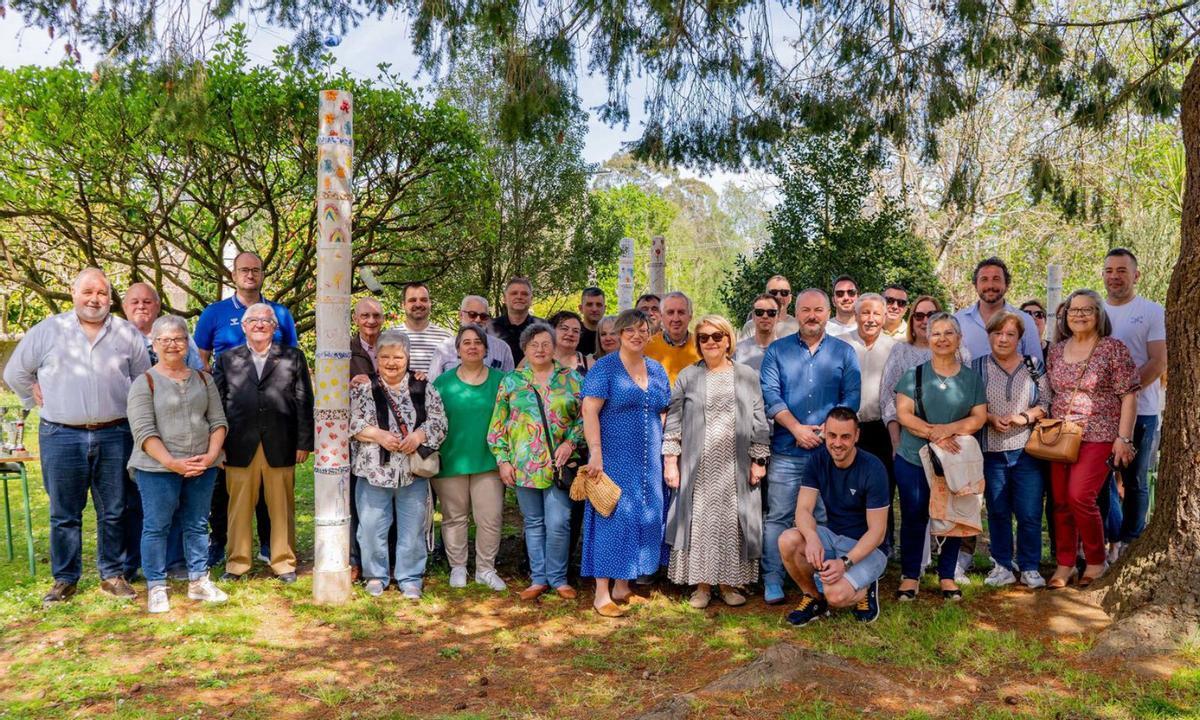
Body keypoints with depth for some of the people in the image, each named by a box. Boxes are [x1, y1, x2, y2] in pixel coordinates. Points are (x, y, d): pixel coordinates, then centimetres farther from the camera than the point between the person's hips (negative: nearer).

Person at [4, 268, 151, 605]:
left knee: (113, 512, 7)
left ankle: (113, 575, 18)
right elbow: (15, 372, 13)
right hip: (61, 437, -1)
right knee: (64, 513, 7)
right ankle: (65, 579, 18)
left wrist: (128, 412, 7)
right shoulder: (48, 330, 4)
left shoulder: (128, 334, 5)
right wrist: (40, 400, 9)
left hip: (114, 436, 1)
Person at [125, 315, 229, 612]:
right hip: (157, 468, -4)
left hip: (202, 467, 4)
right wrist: (172, 463, -19)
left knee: (197, 525, 11)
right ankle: (156, 588, 15)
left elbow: (218, 421, 8)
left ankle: (199, 582, 22)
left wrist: (211, 456, -8)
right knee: (156, 527, 3)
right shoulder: (145, 382, -3)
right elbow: (144, 431, -11)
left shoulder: (203, 379, 10)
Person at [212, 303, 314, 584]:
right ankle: (237, 563, 19)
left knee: (282, 508, 6)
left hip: (280, 446, -1)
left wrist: (304, 442, -1)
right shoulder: (227, 359, 11)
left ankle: (284, 562, 16)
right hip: (239, 447, 1)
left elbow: (304, 402, 5)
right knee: (239, 508, 6)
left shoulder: (293, 358, 8)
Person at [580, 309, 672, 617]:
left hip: (649, 461, 6)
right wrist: (595, 452, -20)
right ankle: (602, 594, 4)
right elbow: (590, 411, -12)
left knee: (644, 519, 8)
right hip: (614, 458, -6)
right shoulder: (604, 368, -6)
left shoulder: (657, 370, 12)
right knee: (612, 518, -4)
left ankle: (622, 586, 21)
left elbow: (664, 413, 16)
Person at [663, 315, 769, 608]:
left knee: (732, 523, 3)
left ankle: (728, 583, 17)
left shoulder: (747, 375, 8)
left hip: (736, 468, 1)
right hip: (698, 468, 0)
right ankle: (702, 584, 13)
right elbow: (673, 420, 4)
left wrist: (759, 460, 1)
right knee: (700, 522, 2)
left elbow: (759, 420, 7)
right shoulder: (688, 377, 6)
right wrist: (670, 460, -2)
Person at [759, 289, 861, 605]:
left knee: (826, 517, 5)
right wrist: (797, 429, -12)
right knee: (778, 517, -1)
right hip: (786, 452, -1)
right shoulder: (777, 350, 8)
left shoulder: (844, 352, 10)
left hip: (830, 450, 1)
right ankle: (772, 581, 5)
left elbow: (851, 397, 1)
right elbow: (770, 394, -2)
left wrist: (823, 431, -11)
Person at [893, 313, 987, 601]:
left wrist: (949, 428, -17)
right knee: (914, 518, 3)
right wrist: (934, 433, -20)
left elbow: (979, 417, 1)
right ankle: (910, 576, 15)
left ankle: (948, 576, 22)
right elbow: (903, 414, -7)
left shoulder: (972, 377, 7)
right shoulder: (914, 374, 1)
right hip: (913, 459, -1)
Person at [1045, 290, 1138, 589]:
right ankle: (1065, 564, 14)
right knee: (1060, 501, 3)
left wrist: (1124, 438, -11)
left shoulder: (1114, 348, -4)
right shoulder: (1056, 350, 10)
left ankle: (1096, 562, 7)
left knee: (1080, 497, -14)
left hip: (1098, 436, -5)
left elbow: (1129, 396, -7)